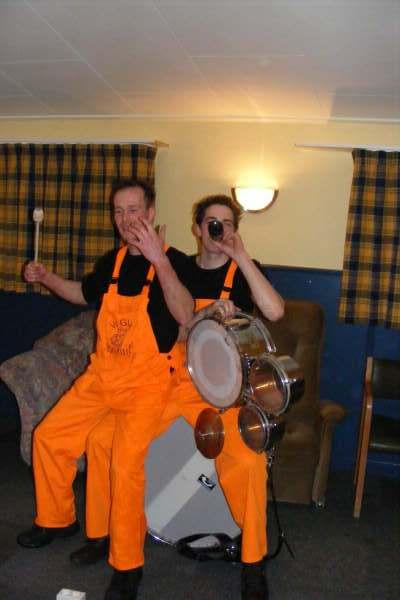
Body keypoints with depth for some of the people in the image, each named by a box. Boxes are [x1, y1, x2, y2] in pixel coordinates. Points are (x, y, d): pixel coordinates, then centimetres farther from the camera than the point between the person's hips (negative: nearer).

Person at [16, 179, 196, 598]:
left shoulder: (173, 260, -12)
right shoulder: (112, 261, 8)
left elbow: (185, 317, -30)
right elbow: (84, 293, 28)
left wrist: (159, 260, -40)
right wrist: (47, 278, 12)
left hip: (146, 383, -7)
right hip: (101, 376, 7)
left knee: (126, 461, -21)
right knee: (48, 437, 7)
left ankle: (126, 564, -2)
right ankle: (57, 520, 31)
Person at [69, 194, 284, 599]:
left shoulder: (243, 272, 2)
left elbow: (274, 311, -18)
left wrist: (240, 255, -16)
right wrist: (207, 312, -17)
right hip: (168, 382, 3)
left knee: (248, 461, -28)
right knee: (101, 439, -9)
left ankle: (253, 564, -5)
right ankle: (101, 535, 12)